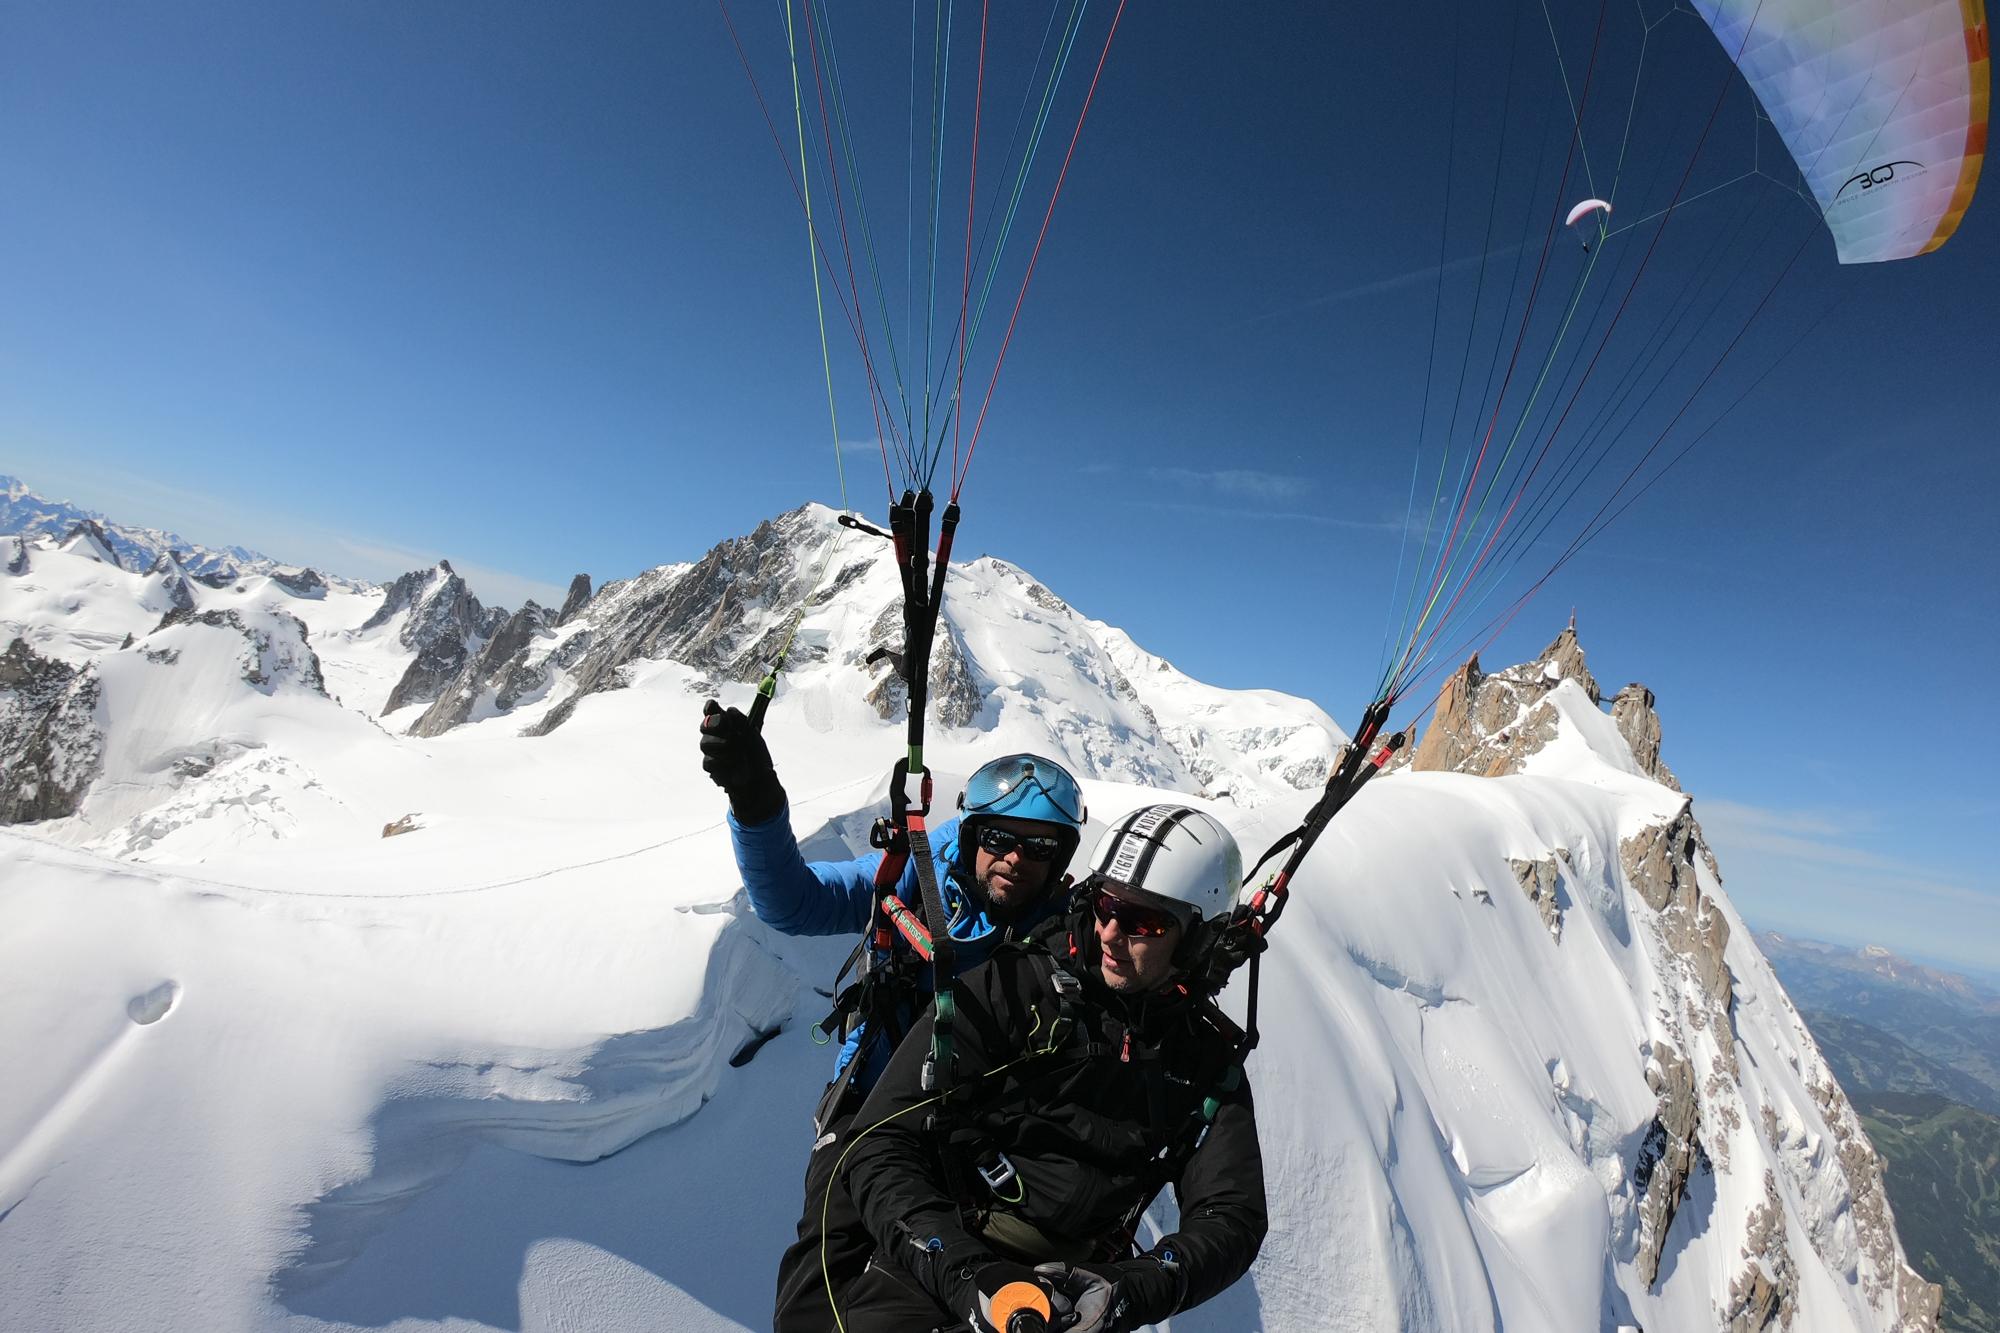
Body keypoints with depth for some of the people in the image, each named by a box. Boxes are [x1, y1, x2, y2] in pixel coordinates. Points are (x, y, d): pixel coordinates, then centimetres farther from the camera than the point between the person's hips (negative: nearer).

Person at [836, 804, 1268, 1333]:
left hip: (1070, 1287, 4)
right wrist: (964, 1272, -22)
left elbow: (1231, 1218, -1)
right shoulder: (1010, 984, -7)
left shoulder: (1210, 1060, 4)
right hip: (935, 1265, -3)